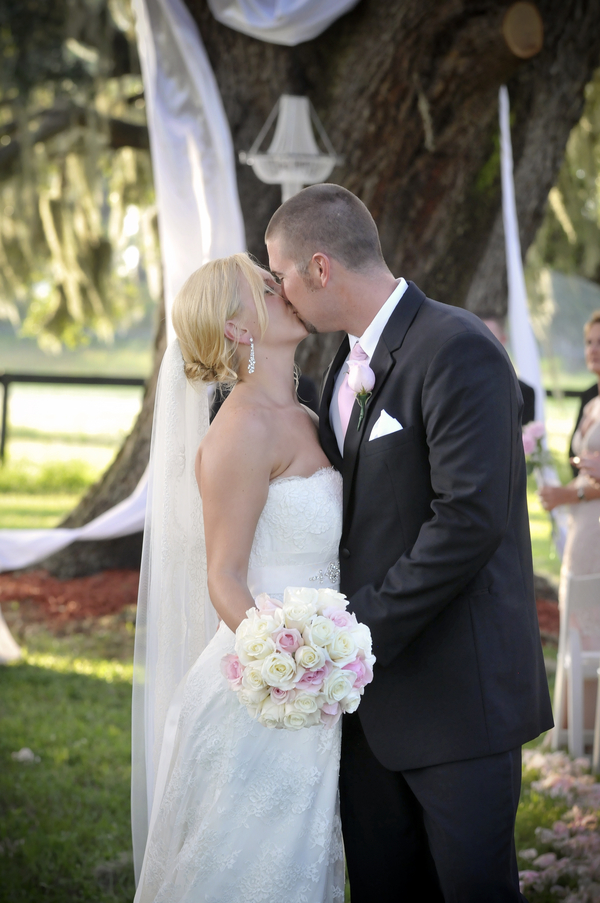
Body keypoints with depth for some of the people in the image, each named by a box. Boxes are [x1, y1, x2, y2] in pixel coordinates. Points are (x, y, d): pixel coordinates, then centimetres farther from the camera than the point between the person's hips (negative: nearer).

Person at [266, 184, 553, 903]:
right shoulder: (347, 362, 14)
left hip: (456, 695, -8)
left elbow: (468, 521, -23)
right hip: (371, 684, 8)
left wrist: (356, 630, -19)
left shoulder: (459, 351, -15)